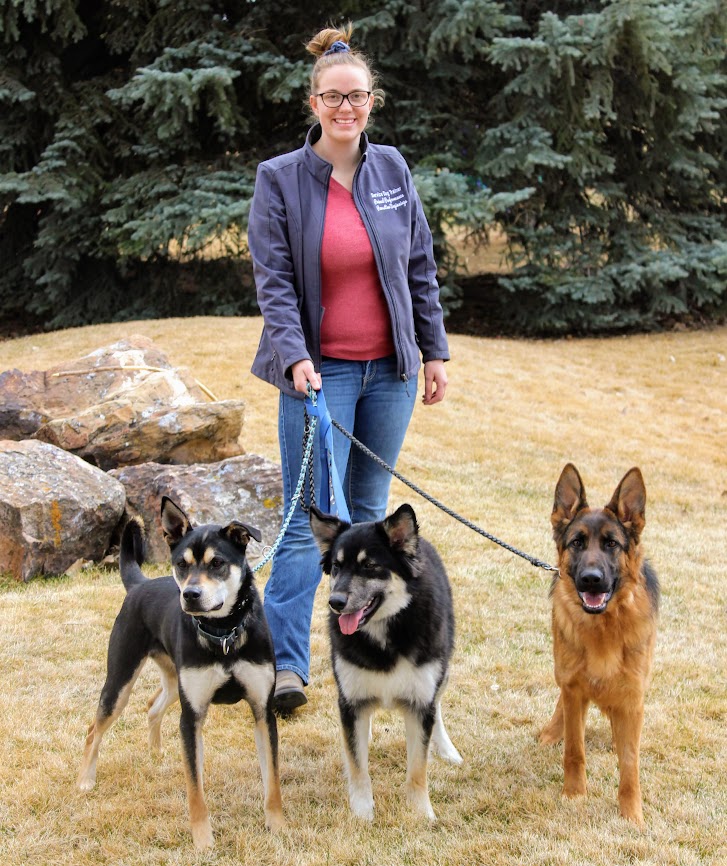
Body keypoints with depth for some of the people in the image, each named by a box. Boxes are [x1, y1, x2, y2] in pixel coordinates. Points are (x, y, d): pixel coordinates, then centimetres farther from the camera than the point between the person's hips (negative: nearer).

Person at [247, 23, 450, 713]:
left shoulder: (392, 169, 5)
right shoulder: (280, 179, -5)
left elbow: (420, 268, 11)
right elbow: (273, 282, -8)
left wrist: (434, 351, 9)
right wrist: (294, 357, -21)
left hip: (390, 370, 4)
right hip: (319, 370, -4)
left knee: (369, 510, 13)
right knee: (308, 519, -9)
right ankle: (285, 664, -6)